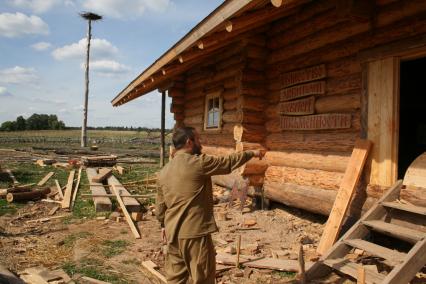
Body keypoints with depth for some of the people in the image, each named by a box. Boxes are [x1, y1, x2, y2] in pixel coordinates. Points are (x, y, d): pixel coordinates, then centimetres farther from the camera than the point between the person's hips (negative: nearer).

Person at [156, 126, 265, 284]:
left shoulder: (164, 171, 7)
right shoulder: (199, 163, -14)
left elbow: (160, 205, 14)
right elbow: (229, 162, -4)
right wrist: (251, 153, 10)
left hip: (173, 234, 8)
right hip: (195, 232, -7)